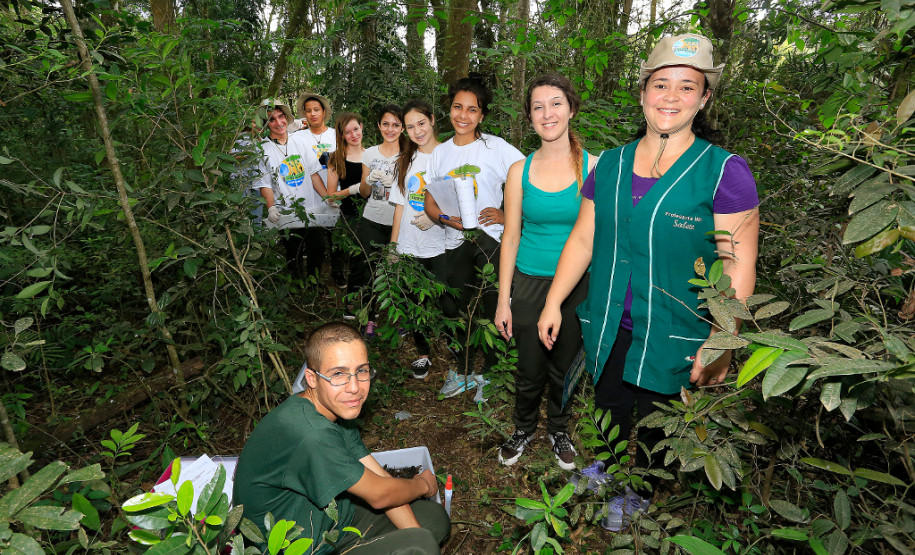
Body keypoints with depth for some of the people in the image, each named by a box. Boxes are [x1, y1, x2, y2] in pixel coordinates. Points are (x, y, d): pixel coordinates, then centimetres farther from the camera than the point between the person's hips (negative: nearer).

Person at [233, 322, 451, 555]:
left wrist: (416, 536, -10)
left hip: (338, 521, 8)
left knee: (435, 518, 8)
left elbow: (380, 478, -2)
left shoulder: (339, 412, -3)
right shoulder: (308, 433, -33)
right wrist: (423, 485, -2)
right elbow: (379, 495, -21)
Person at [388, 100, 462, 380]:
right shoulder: (406, 160, 13)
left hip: (444, 245, -4)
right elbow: (400, 205, 13)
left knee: (449, 306, -5)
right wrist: (393, 243, 9)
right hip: (410, 247, 4)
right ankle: (423, 354, 28)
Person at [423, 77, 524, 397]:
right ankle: (462, 372, 32)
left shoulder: (496, 147, -4)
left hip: (491, 241, -4)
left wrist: (507, 216, -16)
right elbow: (429, 203, 10)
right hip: (454, 243, 5)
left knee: (492, 311, 2)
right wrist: (446, 218, -10)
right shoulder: (441, 152, 10)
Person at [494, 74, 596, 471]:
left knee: (565, 366, 16)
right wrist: (503, 301, -1)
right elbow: (511, 237, 0)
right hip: (529, 285, 1)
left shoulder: (593, 167, -5)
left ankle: (558, 430, 43)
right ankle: (524, 428, 41)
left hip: (576, 286, 0)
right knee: (529, 368, 12)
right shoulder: (520, 171, -2)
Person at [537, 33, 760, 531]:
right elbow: (583, 238, 6)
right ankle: (608, 467, 50)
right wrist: (554, 302, 4)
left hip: (672, 337, -3)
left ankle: (638, 491, 44)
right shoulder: (610, 165, 3)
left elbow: (739, 269, -10)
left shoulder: (724, 171, -10)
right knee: (607, 408, 19)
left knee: (655, 424, 14)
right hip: (607, 330, 4)